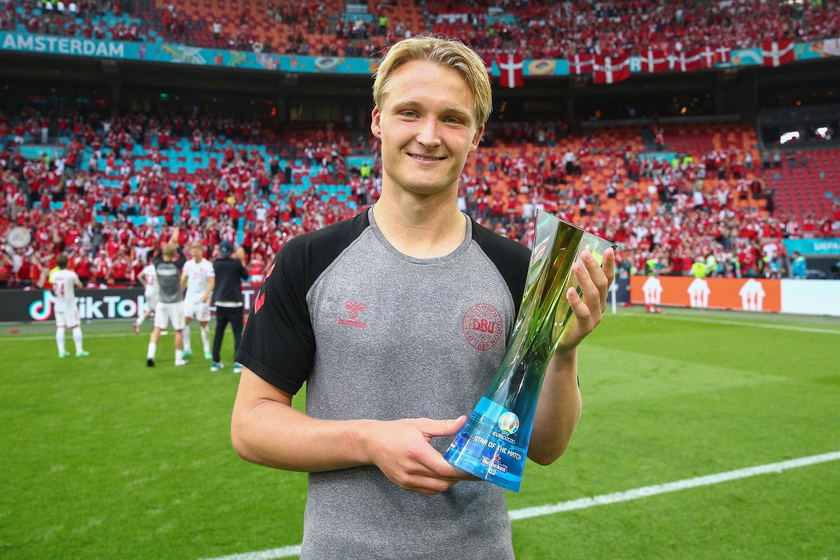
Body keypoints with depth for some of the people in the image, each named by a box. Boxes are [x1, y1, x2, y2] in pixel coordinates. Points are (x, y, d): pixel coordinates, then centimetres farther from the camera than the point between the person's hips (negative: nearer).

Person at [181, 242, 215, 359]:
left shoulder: (207, 265, -7)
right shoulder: (188, 264, 8)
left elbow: (212, 282, -16)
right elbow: (183, 280, 18)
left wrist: (206, 294, -31)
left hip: (202, 298, -4)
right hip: (189, 296, 4)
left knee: (204, 324, 0)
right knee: (184, 321, -7)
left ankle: (207, 350, 9)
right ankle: (187, 349, 2)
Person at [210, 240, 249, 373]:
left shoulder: (216, 264, 2)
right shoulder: (236, 263, -10)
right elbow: (245, 276, 5)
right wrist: (242, 260, 12)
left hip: (220, 303, 4)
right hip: (234, 303, -4)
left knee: (218, 332, 13)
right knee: (237, 333, 0)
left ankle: (216, 362, 17)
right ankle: (237, 363, -6)